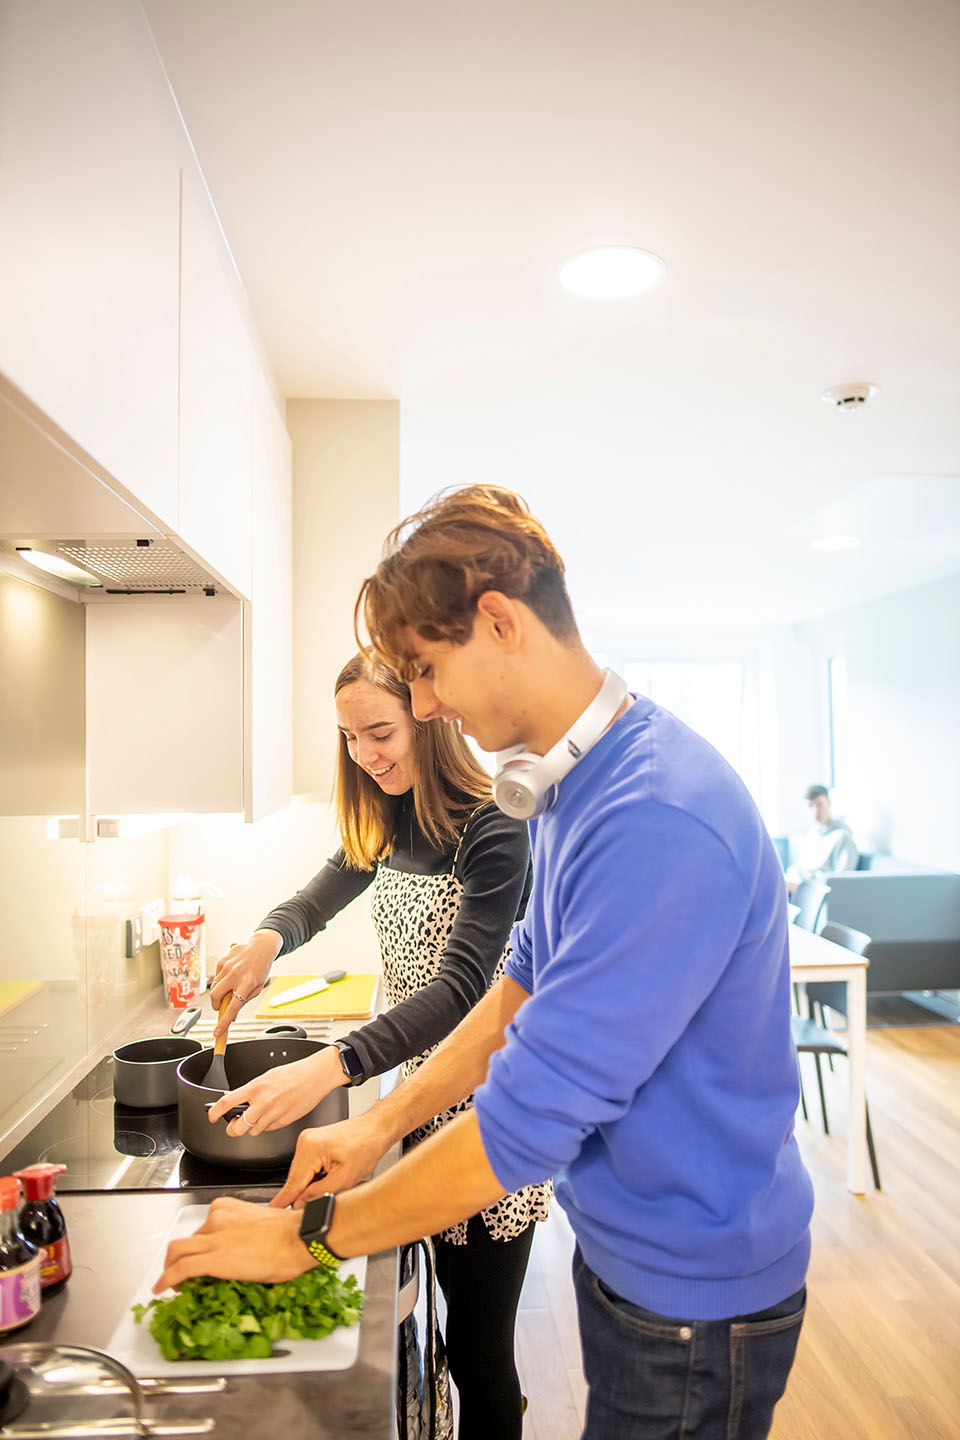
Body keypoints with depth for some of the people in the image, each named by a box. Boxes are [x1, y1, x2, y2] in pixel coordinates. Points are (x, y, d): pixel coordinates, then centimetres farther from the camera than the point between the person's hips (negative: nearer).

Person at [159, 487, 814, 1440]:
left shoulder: (660, 817, -33)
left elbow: (531, 1118, -30)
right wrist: (382, 1122, 3)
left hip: (695, 1295, -7)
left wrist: (308, 1234, -17)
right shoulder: (566, 787, -1)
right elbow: (525, 985, 10)